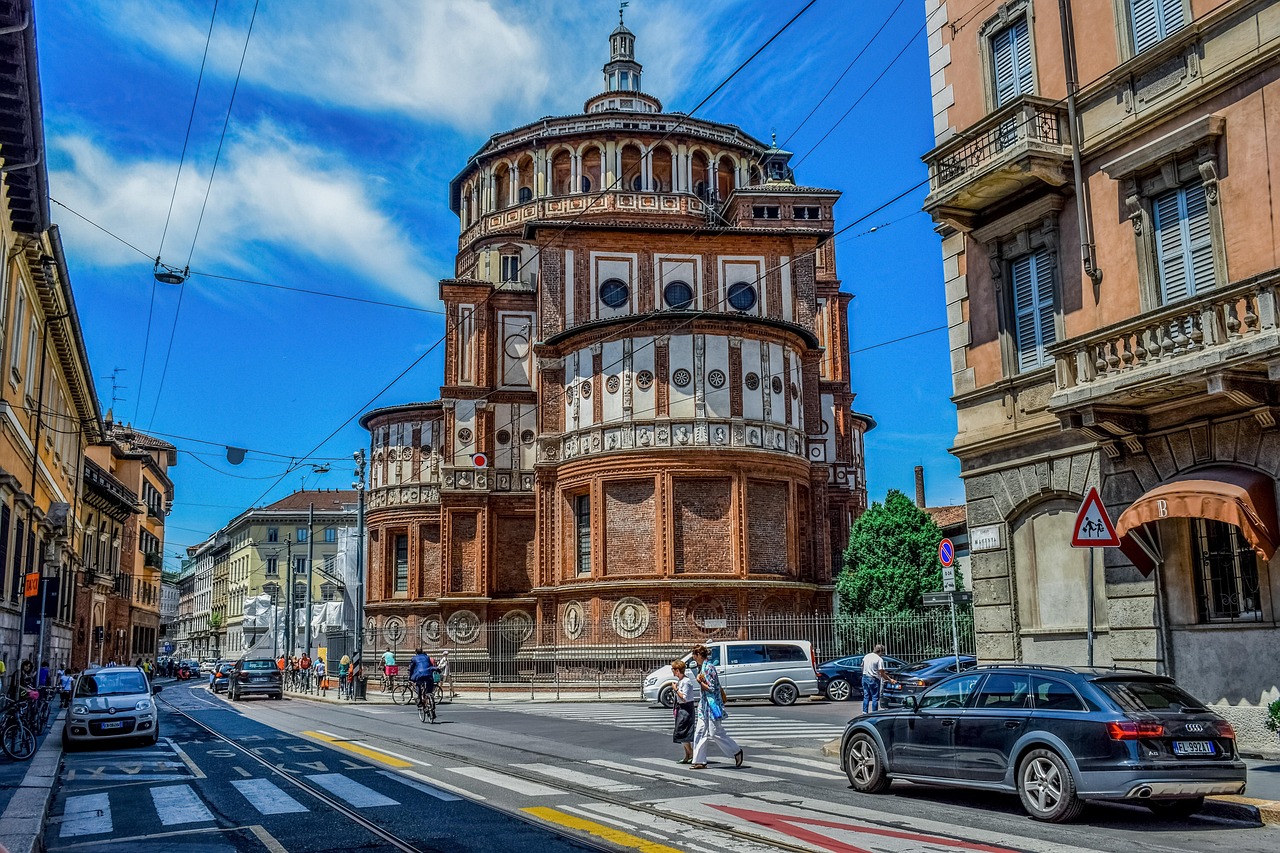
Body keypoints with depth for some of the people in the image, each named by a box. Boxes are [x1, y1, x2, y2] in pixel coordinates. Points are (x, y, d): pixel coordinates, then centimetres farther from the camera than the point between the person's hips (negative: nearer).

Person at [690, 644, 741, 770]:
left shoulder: (708, 668, -17)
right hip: (705, 704, 10)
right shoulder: (702, 667, 11)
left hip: (713, 704, -10)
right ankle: (700, 761, 9)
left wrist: (700, 682, -13)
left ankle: (737, 751, 13)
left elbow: (712, 688, -19)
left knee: (716, 733, -4)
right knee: (700, 733, 6)